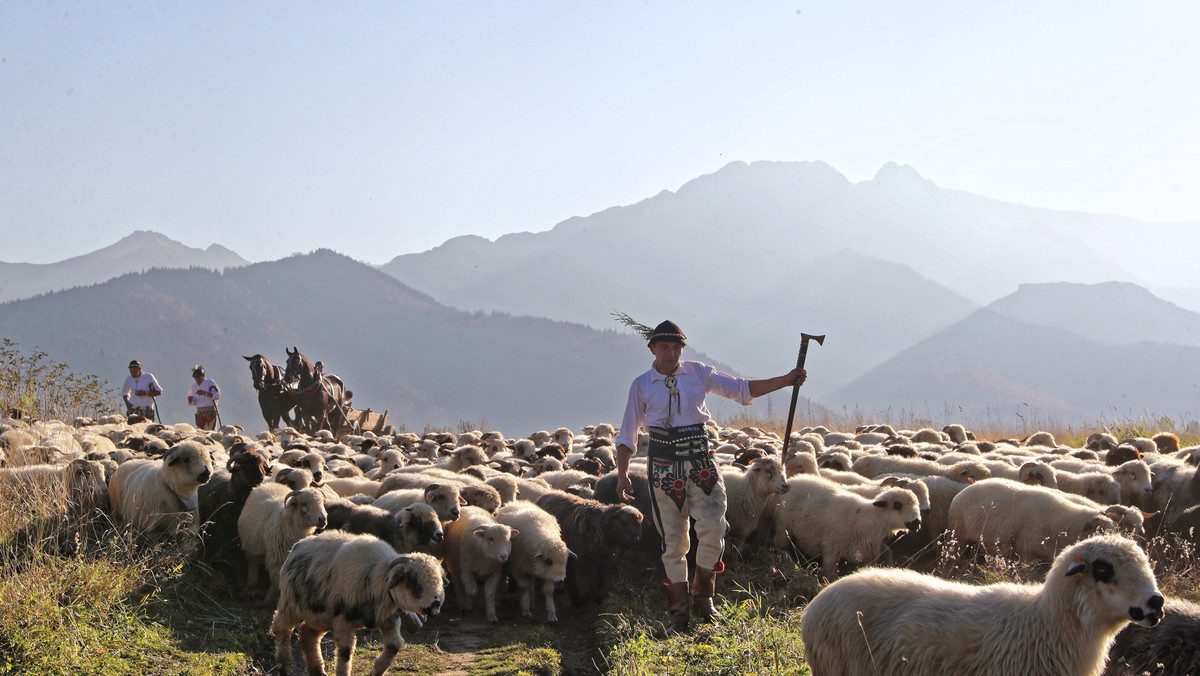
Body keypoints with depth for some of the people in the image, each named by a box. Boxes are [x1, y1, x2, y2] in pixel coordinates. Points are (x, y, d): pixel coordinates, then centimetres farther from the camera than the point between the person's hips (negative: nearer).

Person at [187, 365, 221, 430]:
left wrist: (205, 393, -19)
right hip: (199, 412, 6)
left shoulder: (209, 382, -1)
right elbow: (192, 402, 19)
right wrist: (190, 400, -6)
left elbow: (217, 395, -10)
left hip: (210, 411, -6)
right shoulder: (194, 386, 16)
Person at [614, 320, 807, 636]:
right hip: (664, 466, -1)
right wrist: (622, 473, -4)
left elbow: (741, 389, 9)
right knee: (673, 539, 1)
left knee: (712, 527, -11)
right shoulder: (642, 385, 3)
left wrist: (784, 381, 1)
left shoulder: (699, 373, 7)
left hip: (701, 462, 1)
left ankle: (703, 598, 8)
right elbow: (628, 434, 6)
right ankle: (679, 613, 8)